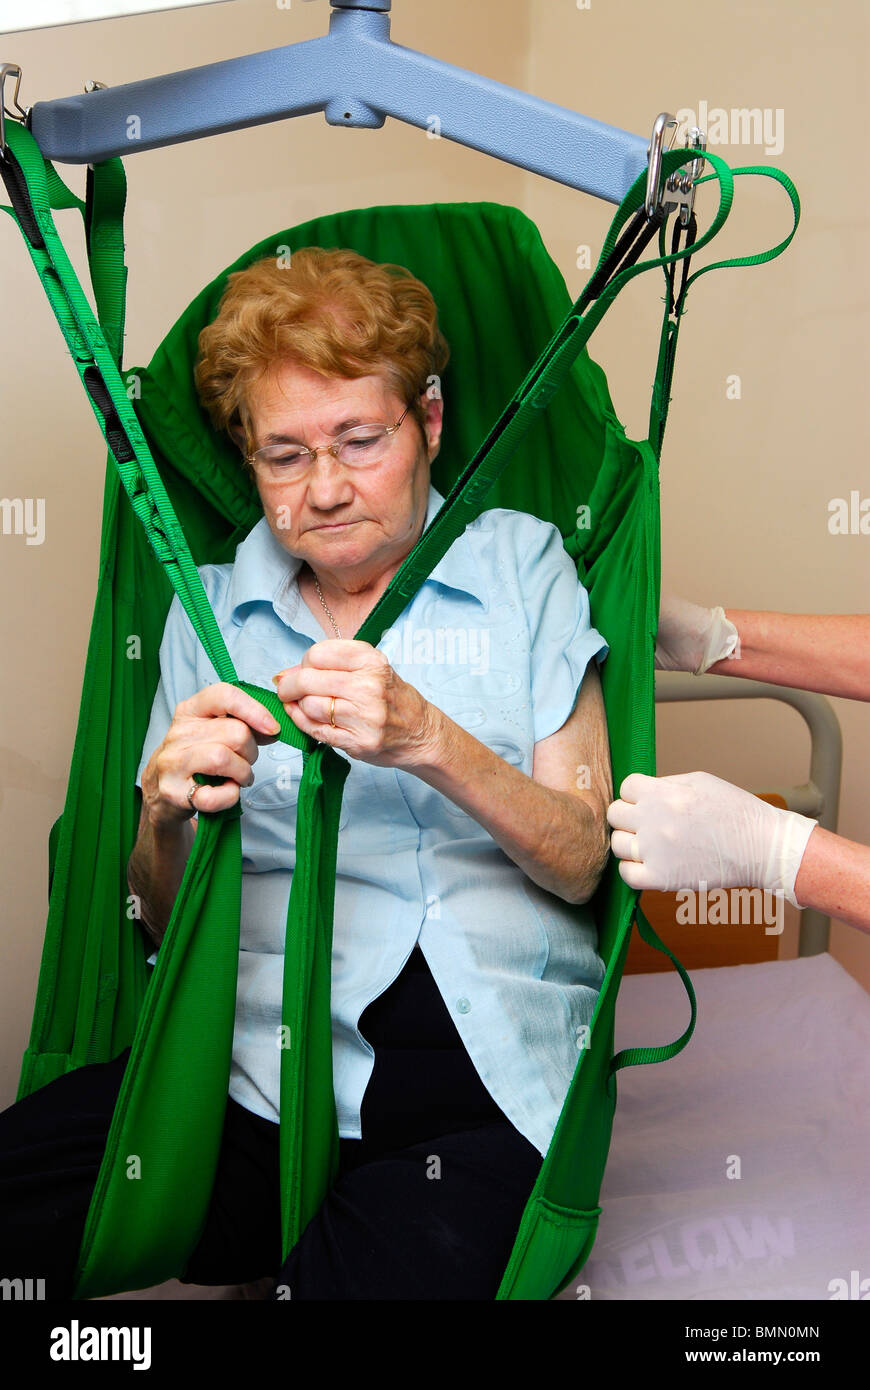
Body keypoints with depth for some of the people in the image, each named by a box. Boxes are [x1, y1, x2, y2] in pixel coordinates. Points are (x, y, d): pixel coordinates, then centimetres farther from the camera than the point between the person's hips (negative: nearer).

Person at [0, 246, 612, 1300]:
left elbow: (582, 863, 1)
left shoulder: (520, 562, 9)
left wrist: (430, 742, -17)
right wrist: (166, 814, -11)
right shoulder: (210, 610, 14)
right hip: (259, 1053, 2)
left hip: (492, 1065, -1)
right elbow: (164, 918, 12)